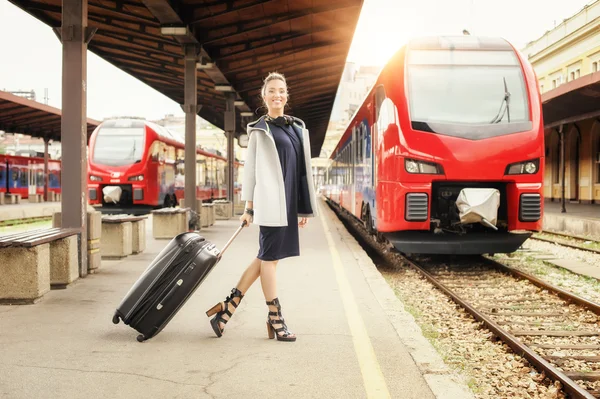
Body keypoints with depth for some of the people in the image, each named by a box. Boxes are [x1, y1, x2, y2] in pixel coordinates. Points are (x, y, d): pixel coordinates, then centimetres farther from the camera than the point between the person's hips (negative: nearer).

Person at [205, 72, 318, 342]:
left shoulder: (298, 128, 15)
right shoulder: (260, 130, 0)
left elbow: (302, 169, 16)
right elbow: (250, 168, 0)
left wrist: (304, 208, 13)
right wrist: (249, 207, -4)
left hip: (289, 203, 7)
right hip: (271, 202, -6)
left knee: (266, 257, 9)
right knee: (270, 257, 0)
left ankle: (228, 306, 18)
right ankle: (275, 318, 10)